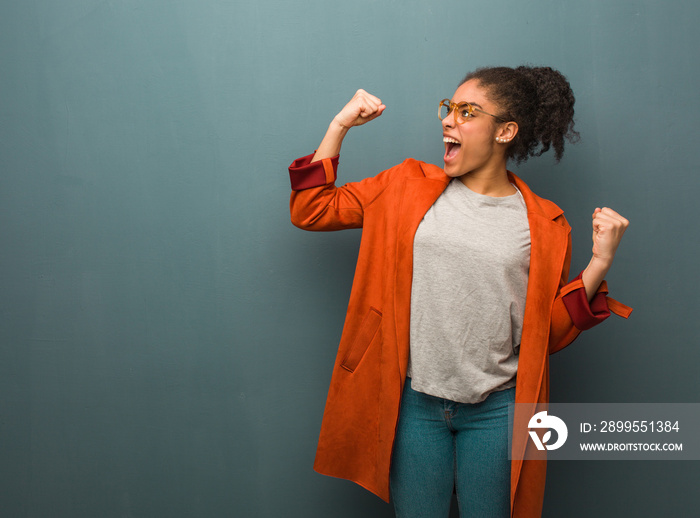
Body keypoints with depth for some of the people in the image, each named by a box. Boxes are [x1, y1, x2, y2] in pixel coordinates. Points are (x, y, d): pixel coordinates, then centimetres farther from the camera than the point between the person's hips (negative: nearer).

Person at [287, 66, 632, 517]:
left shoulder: (544, 224, -1)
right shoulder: (408, 187, 3)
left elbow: (549, 332, 1)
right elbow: (309, 210, 4)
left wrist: (599, 265, -11)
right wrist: (340, 125, -2)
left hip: (496, 410, 0)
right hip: (414, 400, 1)